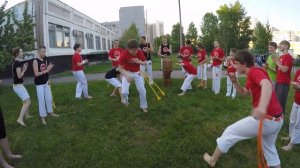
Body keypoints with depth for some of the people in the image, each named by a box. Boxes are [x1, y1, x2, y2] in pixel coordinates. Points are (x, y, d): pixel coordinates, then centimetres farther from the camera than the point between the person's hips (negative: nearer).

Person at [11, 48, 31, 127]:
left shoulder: (16, 62, 12)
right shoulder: (17, 63, -18)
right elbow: (19, 76, -21)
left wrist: (25, 67, 7)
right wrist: (24, 69, -9)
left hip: (18, 85, 10)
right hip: (18, 86, -10)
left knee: (27, 101, 22)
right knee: (27, 102, -14)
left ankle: (26, 115, 35)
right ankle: (20, 119, -17)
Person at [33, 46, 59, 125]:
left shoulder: (45, 60, 7)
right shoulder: (35, 61, -14)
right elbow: (36, 74, -21)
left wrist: (49, 68, -3)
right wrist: (46, 70, -24)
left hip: (46, 82, 7)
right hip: (39, 84, -7)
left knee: (49, 98, 15)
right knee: (41, 100, -2)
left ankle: (50, 112, 33)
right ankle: (42, 117, 7)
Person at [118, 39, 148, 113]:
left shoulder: (139, 52, -17)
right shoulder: (124, 54, -25)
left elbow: (145, 62, -5)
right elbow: (120, 68, -18)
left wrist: (139, 62, -28)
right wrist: (127, 76, -33)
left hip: (137, 73, 2)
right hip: (127, 73, -2)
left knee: (142, 90, -1)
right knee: (124, 92, -12)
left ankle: (143, 106, 21)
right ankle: (125, 101, 24)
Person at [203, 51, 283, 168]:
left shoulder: (254, 71, -14)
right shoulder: (253, 74, 16)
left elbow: (267, 85, -35)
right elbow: (244, 93, 26)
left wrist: (262, 108, -53)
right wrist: (234, 81, 8)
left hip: (266, 119, -9)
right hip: (277, 120, 9)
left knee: (229, 132, 7)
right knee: (268, 146, 32)